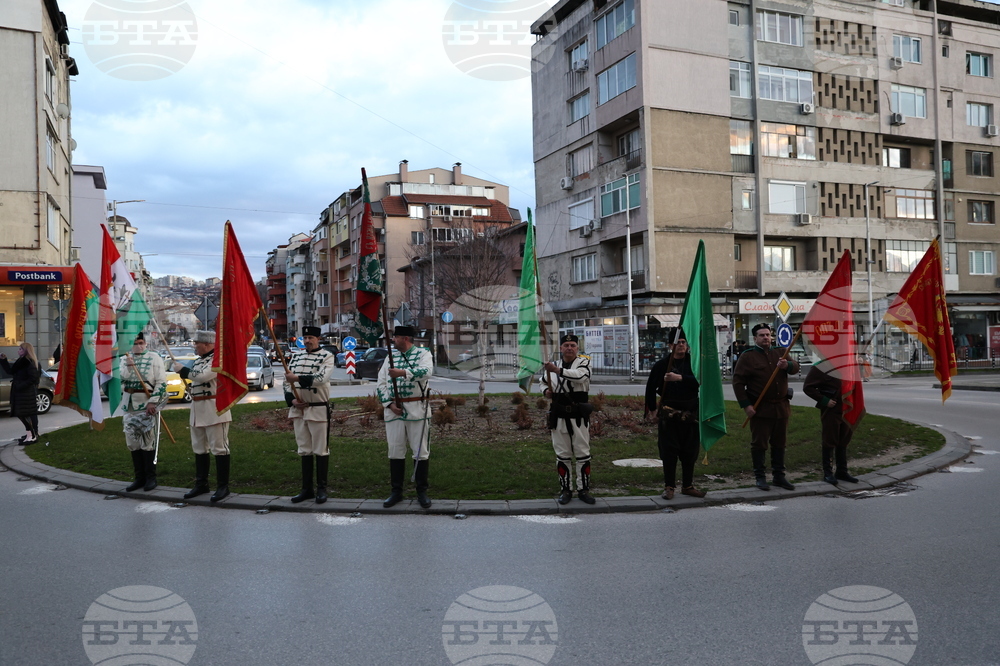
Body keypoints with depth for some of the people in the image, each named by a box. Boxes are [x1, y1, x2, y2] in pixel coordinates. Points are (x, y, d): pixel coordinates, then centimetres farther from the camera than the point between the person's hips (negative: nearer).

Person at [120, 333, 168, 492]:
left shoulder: (154, 358, -2)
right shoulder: (124, 359, 11)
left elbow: (161, 382, -7)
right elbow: (120, 380, -1)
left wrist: (153, 402, -14)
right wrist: (128, 366, -16)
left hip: (148, 405, -4)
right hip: (129, 406, 5)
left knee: (148, 442, -2)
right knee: (133, 442, 7)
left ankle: (151, 477, 6)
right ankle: (140, 477, 15)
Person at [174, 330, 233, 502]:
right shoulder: (198, 360, 17)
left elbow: (202, 376, -22)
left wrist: (182, 370, -9)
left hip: (214, 410, -10)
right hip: (197, 410, 10)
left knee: (219, 448, -6)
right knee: (199, 449, 15)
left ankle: (223, 487, -1)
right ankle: (201, 484, 25)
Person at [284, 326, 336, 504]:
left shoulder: (327, 356, -5)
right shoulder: (295, 357, 12)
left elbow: (321, 378, -22)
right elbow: (287, 381, 11)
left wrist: (298, 378, -29)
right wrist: (292, 400, -5)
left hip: (319, 410, -5)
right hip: (298, 409, 6)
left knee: (321, 450, 1)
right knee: (304, 450, 11)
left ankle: (321, 489, 10)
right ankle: (306, 489, 19)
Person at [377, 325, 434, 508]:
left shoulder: (423, 354, -1)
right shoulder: (390, 357, 12)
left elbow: (426, 372, -22)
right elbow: (381, 383, 10)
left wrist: (403, 373, -35)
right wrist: (389, 404, -4)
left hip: (417, 410, -4)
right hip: (394, 410, 4)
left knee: (421, 451, 1)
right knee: (395, 452, 7)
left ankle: (422, 492, 13)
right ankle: (396, 492, 17)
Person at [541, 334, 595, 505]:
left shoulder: (583, 362, -2)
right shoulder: (552, 365, 9)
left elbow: (580, 375, -25)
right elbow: (543, 381, 27)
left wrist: (558, 370, -36)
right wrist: (546, 390, 4)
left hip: (579, 417, -2)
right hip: (559, 417, 2)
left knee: (583, 454, 4)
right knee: (562, 455, 8)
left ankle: (583, 489, 16)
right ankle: (565, 490, 18)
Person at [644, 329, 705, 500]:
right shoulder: (661, 364, 2)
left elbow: (699, 381, -14)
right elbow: (651, 387, 6)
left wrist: (680, 378, -24)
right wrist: (652, 408, 4)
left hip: (690, 414, 2)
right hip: (669, 414, -1)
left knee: (690, 451, 9)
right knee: (669, 451, 0)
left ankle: (688, 486, 21)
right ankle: (669, 487, 9)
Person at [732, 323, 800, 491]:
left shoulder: (779, 353, 11)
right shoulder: (747, 356, -5)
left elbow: (795, 367, -1)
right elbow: (738, 382, -9)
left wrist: (787, 365, -26)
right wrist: (746, 405, -15)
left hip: (781, 407, 5)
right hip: (760, 408, -5)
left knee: (779, 443, 12)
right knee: (759, 444, 0)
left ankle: (779, 476, 22)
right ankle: (760, 477, 9)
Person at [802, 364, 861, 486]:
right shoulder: (820, 368, -12)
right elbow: (808, 387, -13)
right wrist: (824, 400, -18)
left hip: (846, 411, 7)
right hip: (830, 410, -7)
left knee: (843, 441, 14)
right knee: (830, 441, 1)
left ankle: (842, 471, 25)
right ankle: (828, 473, 12)